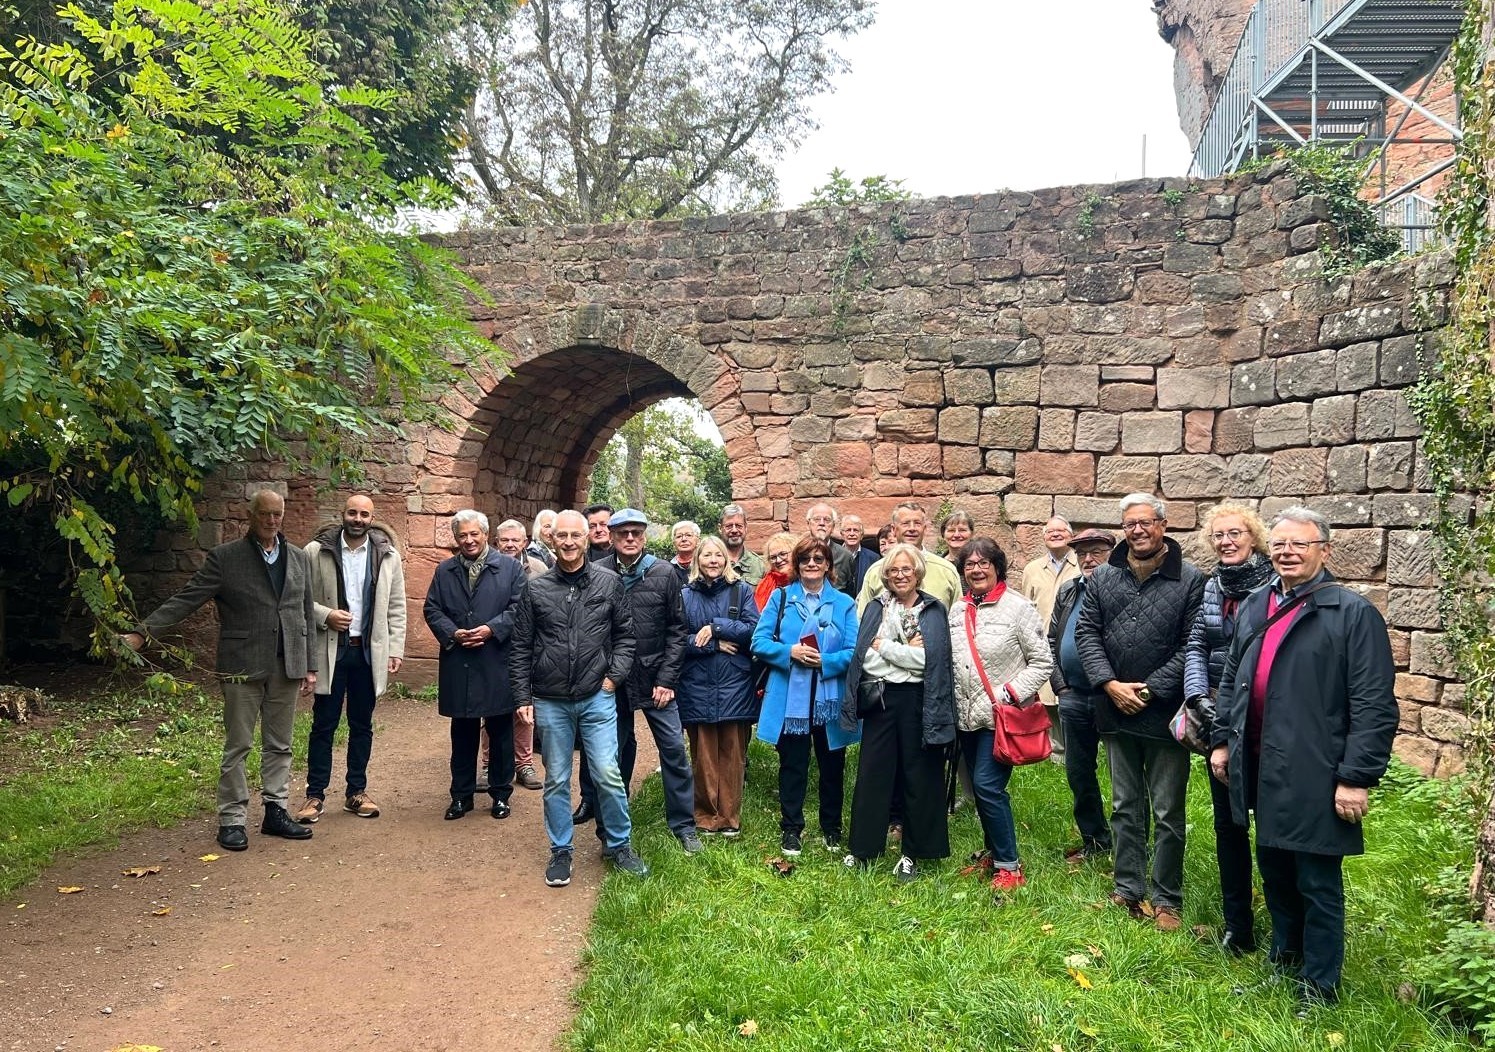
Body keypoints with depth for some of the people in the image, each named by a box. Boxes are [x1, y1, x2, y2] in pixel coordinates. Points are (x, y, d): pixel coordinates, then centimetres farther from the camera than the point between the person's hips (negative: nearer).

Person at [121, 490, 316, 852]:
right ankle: (232, 820, 10)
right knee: (237, 746, 2)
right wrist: (144, 631, -17)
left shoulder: (300, 559, 10)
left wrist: (310, 666, 9)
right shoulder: (224, 557, -2)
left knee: (279, 745, 10)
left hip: (287, 667, 4)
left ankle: (275, 811, 20)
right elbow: (186, 600, -6)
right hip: (243, 667, -3)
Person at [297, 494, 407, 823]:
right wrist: (325, 615, -16)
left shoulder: (388, 555, 2)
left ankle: (356, 791, 21)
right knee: (323, 724, 4)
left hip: (369, 651, 2)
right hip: (330, 650, -2)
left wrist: (395, 650, 0)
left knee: (362, 725, 11)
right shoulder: (316, 552, -3)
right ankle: (315, 794, 14)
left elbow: (396, 607, 4)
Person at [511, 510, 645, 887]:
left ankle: (618, 845, 17)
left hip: (597, 698, -1)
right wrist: (523, 697, 2)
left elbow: (625, 634, 6)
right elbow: (521, 648, 4)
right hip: (550, 701, 1)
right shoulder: (536, 589, 0)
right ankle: (561, 851, 24)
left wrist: (615, 676, -3)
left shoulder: (608, 582, -1)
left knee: (607, 774, -3)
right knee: (556, 780, 10)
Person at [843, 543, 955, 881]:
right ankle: (862, 849, 17)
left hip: (917, 701, -2)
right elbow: (865, 658, -3)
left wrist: (885, 647, -7)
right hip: (880, 698, 2)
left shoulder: (935, 611, 2)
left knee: (918, 776, 5)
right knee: (872, 773, 5)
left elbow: (929, 660, -12)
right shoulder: (875, 609, 8)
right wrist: (906, 652, -12)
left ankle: (913, 853, 17)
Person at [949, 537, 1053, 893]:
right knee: (980, 788, 13)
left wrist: (1010, 694, -16)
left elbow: (1042, 662, -8)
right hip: (967, 716, 6)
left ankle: (1009, 865, 2)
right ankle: (992, 853, 29)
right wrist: (953, 704, 8)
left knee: (987, 785, -11)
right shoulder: (957, 610, 8)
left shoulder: (1018, 608, -9)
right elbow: (948, 661, 17)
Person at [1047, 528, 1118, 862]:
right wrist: (1059, 684, 6)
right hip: (1073, 697, 7)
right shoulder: (1067, 592, 11)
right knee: (1078, 772, 14)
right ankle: (1094, 841, 29)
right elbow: (1052, 640, 14)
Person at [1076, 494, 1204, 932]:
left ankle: (1167, 900, 18)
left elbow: (1191, 646, -10)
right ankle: (1127, 889, 27)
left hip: (1166, 714, -4)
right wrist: (1110, 684, -10)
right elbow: (1086, 633, 2)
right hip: (1116, 712, 4)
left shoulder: (1190, 580, -7)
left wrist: (1150, 690, -14)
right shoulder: (1102, 578, 5)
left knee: (1169, 813, 6)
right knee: (1125, 807, 15)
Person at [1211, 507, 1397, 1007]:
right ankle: (1284, 961, 38)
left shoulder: (1353, 613, -10)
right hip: (1263, 770, 7)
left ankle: (1320, 985, 20)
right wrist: (1222, 740, 16)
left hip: (1315, 777, -6)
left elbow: (1374, 705, -13)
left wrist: (1357, 778, -16)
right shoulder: (1253, 607, 10)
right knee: (1274, 872, 20)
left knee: (1317, 883, 4)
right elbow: (1231, 681, 20)